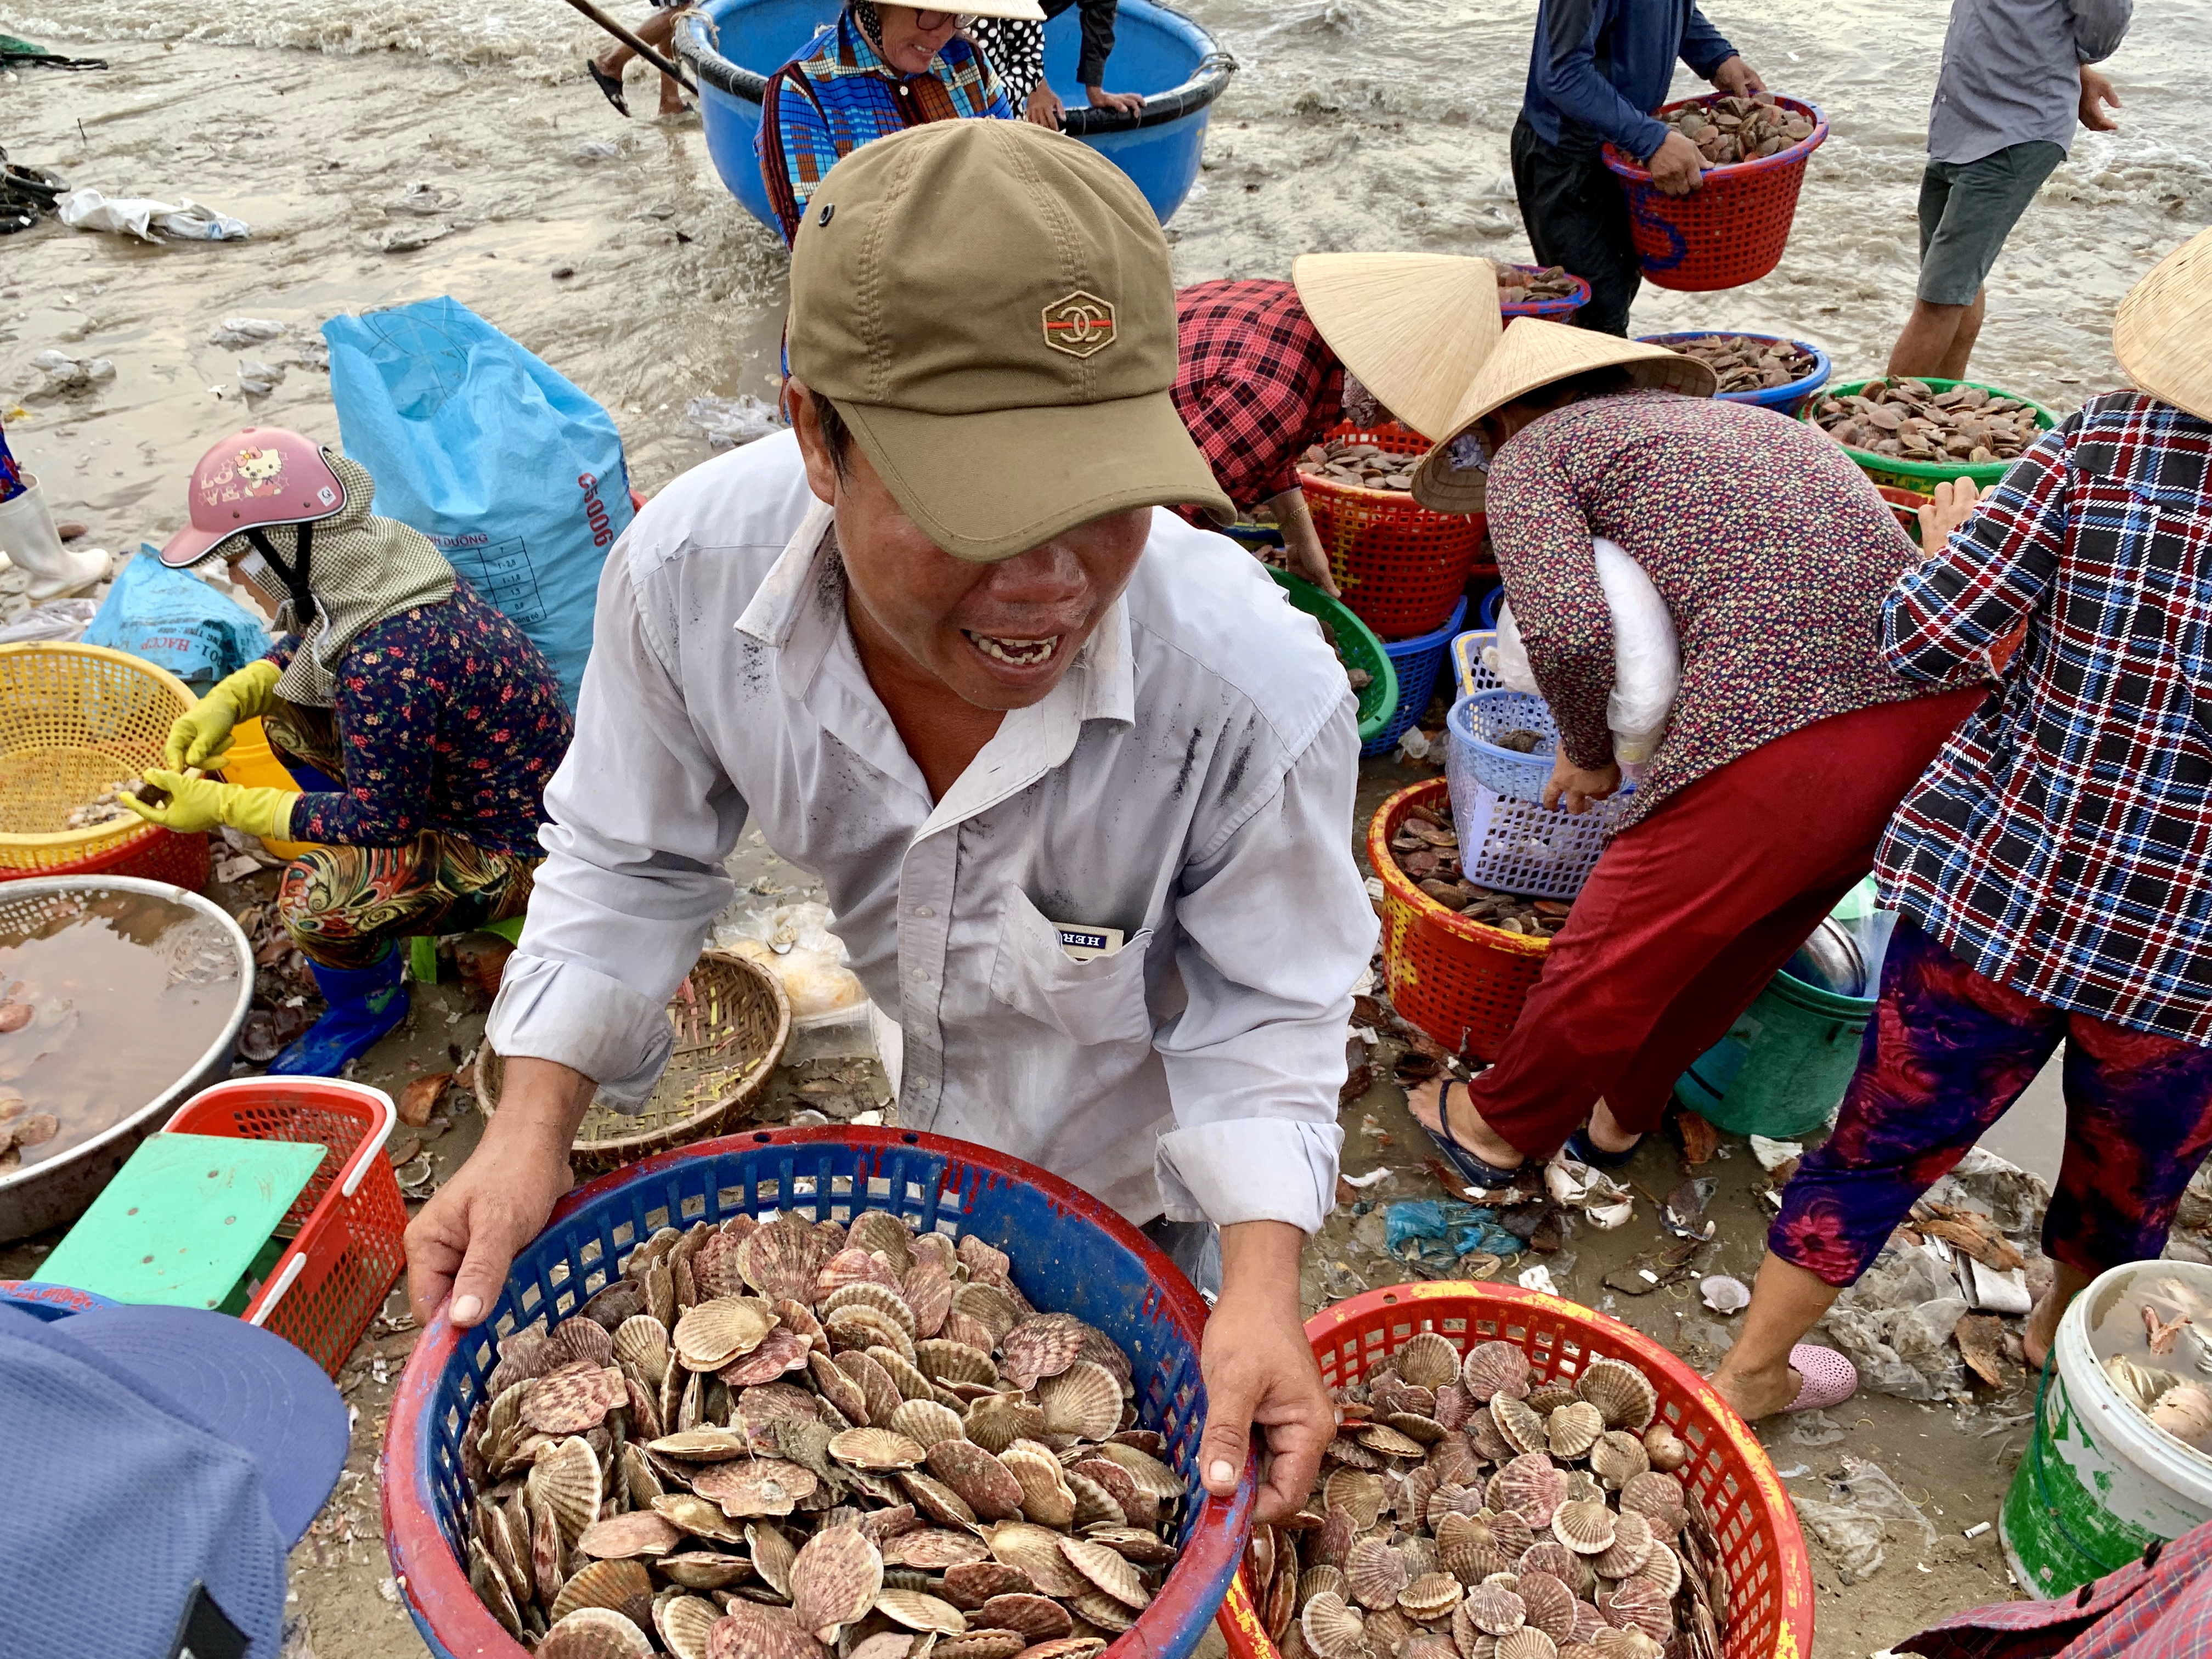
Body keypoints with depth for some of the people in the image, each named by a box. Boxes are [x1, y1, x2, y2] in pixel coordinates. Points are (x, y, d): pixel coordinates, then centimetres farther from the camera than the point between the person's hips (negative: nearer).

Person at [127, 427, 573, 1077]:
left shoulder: (385, 664, -33)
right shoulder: (380, 555, -6)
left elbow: (386, 819, -23)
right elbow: (308, 640, 17)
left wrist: (223, 807, -16)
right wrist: (229, 697, -1)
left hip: (519, 853, -9)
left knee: (315, 898, -28)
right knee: (288, 715, 9)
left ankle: (366, 1004, 6)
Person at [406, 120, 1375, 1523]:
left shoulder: (1260, 692, -40)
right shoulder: (690, 568, -32)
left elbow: (1262, 1004, -21)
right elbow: (633, 863, -13)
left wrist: (1263, 1281, -33)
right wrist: (535, 1127, -22)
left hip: (1140, 1162, -2)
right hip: (900, 1093, 2)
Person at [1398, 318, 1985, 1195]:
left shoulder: (1531, 455, 8)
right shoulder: (1753, 422, 31)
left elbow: (1566, 632, -10)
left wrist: (1590, 754, 10)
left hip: (1777, 740, -8)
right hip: (1941, 705, 8)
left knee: (1611, 960, 14)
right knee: (1733, 943, 26)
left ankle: (1499, 1127, 36)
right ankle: (1619, 1113, 46)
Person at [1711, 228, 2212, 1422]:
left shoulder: (2103, 443, -12)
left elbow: (1920, 640, -12)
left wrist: (1950, 548, 7)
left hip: (1995, 885, 1)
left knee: (1887, 1136, 19)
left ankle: (1750, 1368, 34)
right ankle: (2064, 1326, 57)